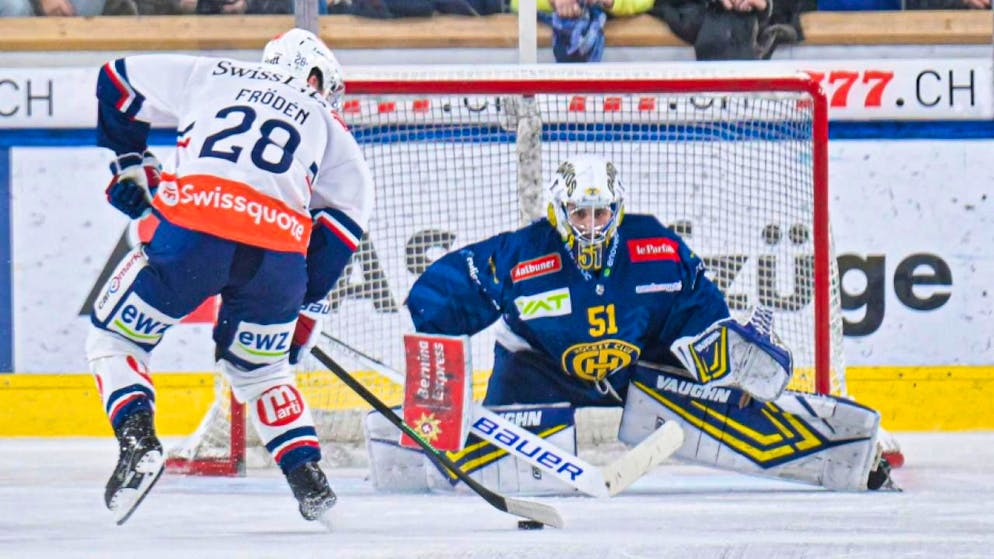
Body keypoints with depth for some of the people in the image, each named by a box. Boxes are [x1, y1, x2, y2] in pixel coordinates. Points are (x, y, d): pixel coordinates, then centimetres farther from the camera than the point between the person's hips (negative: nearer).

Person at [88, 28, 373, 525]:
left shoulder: (212, 75, 27)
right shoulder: (326, 125, 28)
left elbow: (119, 80, 31)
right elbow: (346, 216, 20)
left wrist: (130, 163, 42)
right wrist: (305, 307, 24)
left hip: (193, 229, -2)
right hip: (280, 253, 2)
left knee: (116, 336, 16)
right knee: (257, 367, 27)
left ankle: (137, 439, -8)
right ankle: (309, 479, 14)